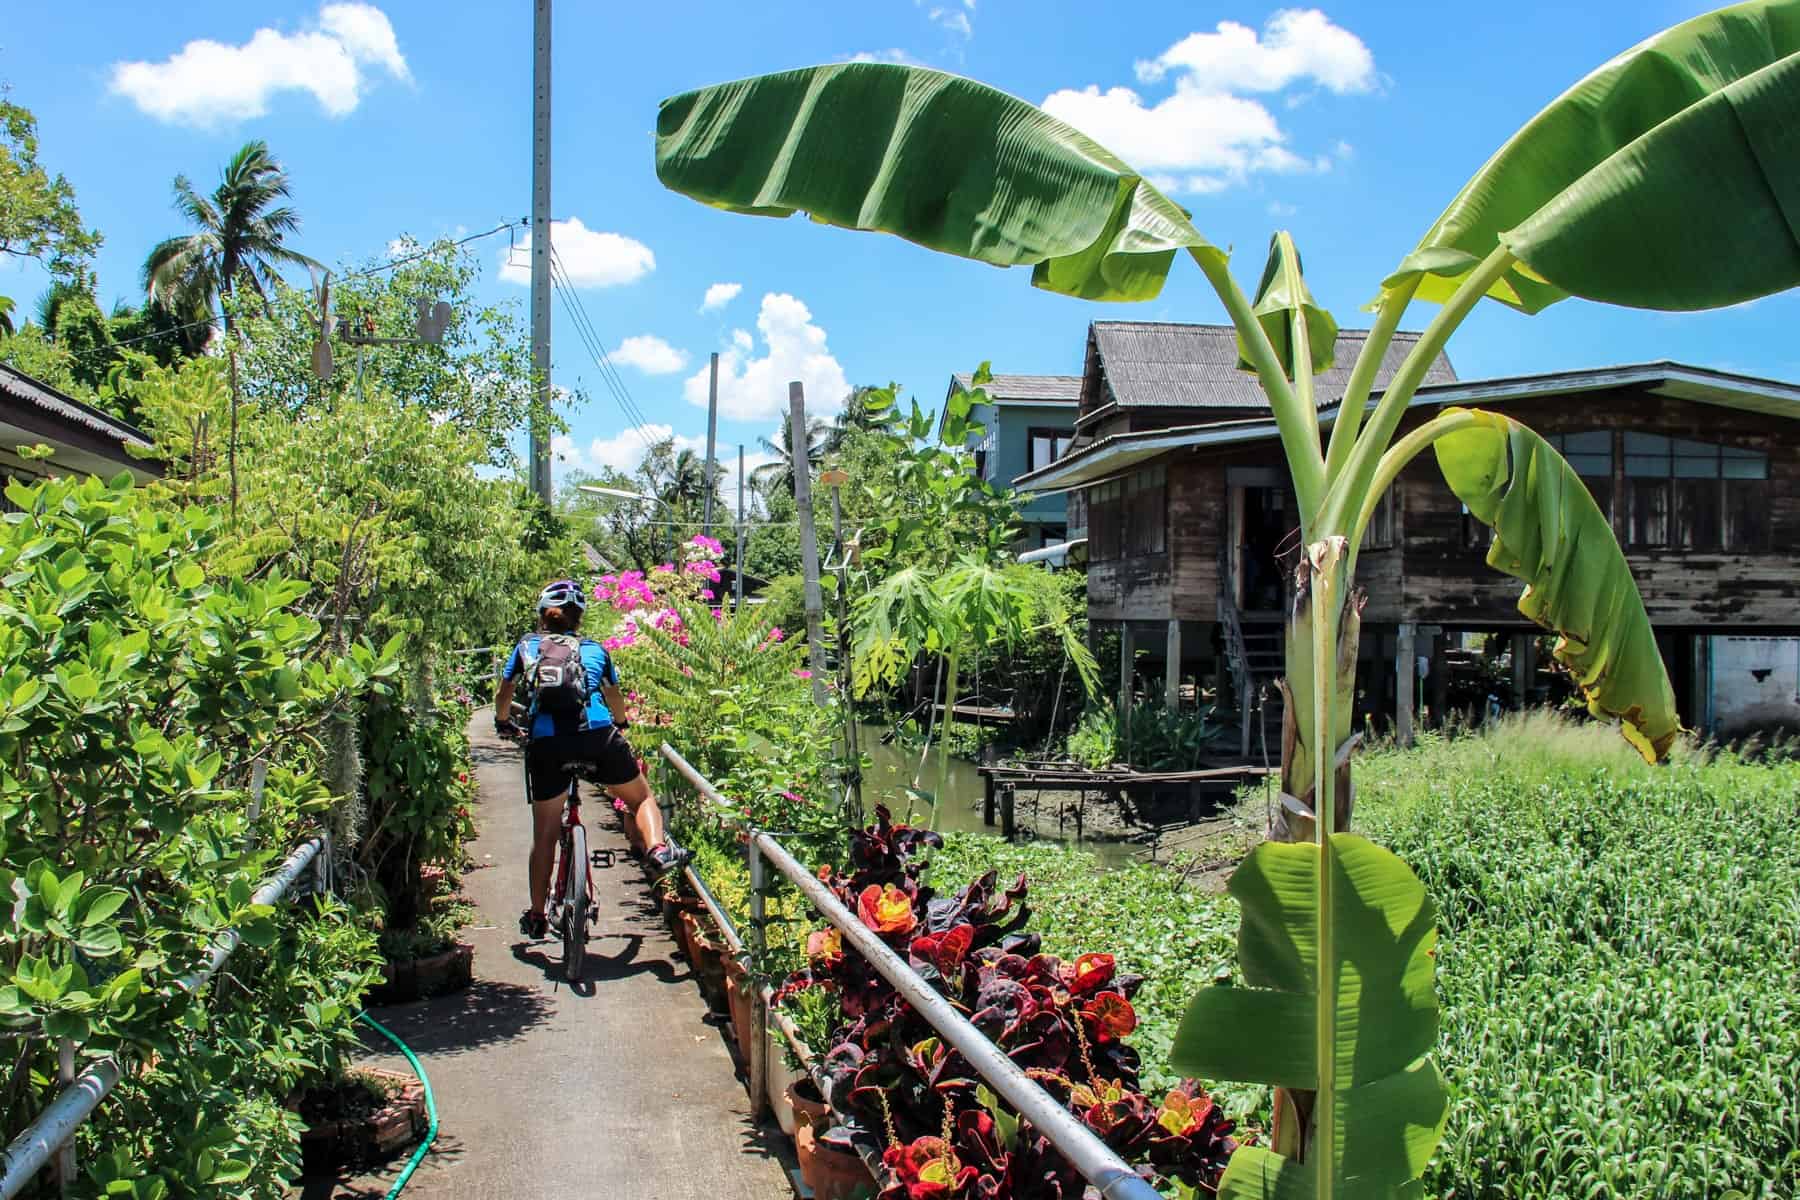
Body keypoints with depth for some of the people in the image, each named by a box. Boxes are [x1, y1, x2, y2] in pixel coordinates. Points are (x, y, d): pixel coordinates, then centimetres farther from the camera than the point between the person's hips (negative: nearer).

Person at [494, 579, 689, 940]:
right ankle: (658, 848, -9)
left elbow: (504, 694, 30)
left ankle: (535, 916, 20)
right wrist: (620, 726, 56)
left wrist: (503, 723, 51)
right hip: (597, 735, -1)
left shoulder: (527, 646, 21)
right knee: (642, 797, 19)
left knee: (544, 833, 14)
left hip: (546, 744, 1)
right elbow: (614, 698, 36)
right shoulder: (594, 649, 22)